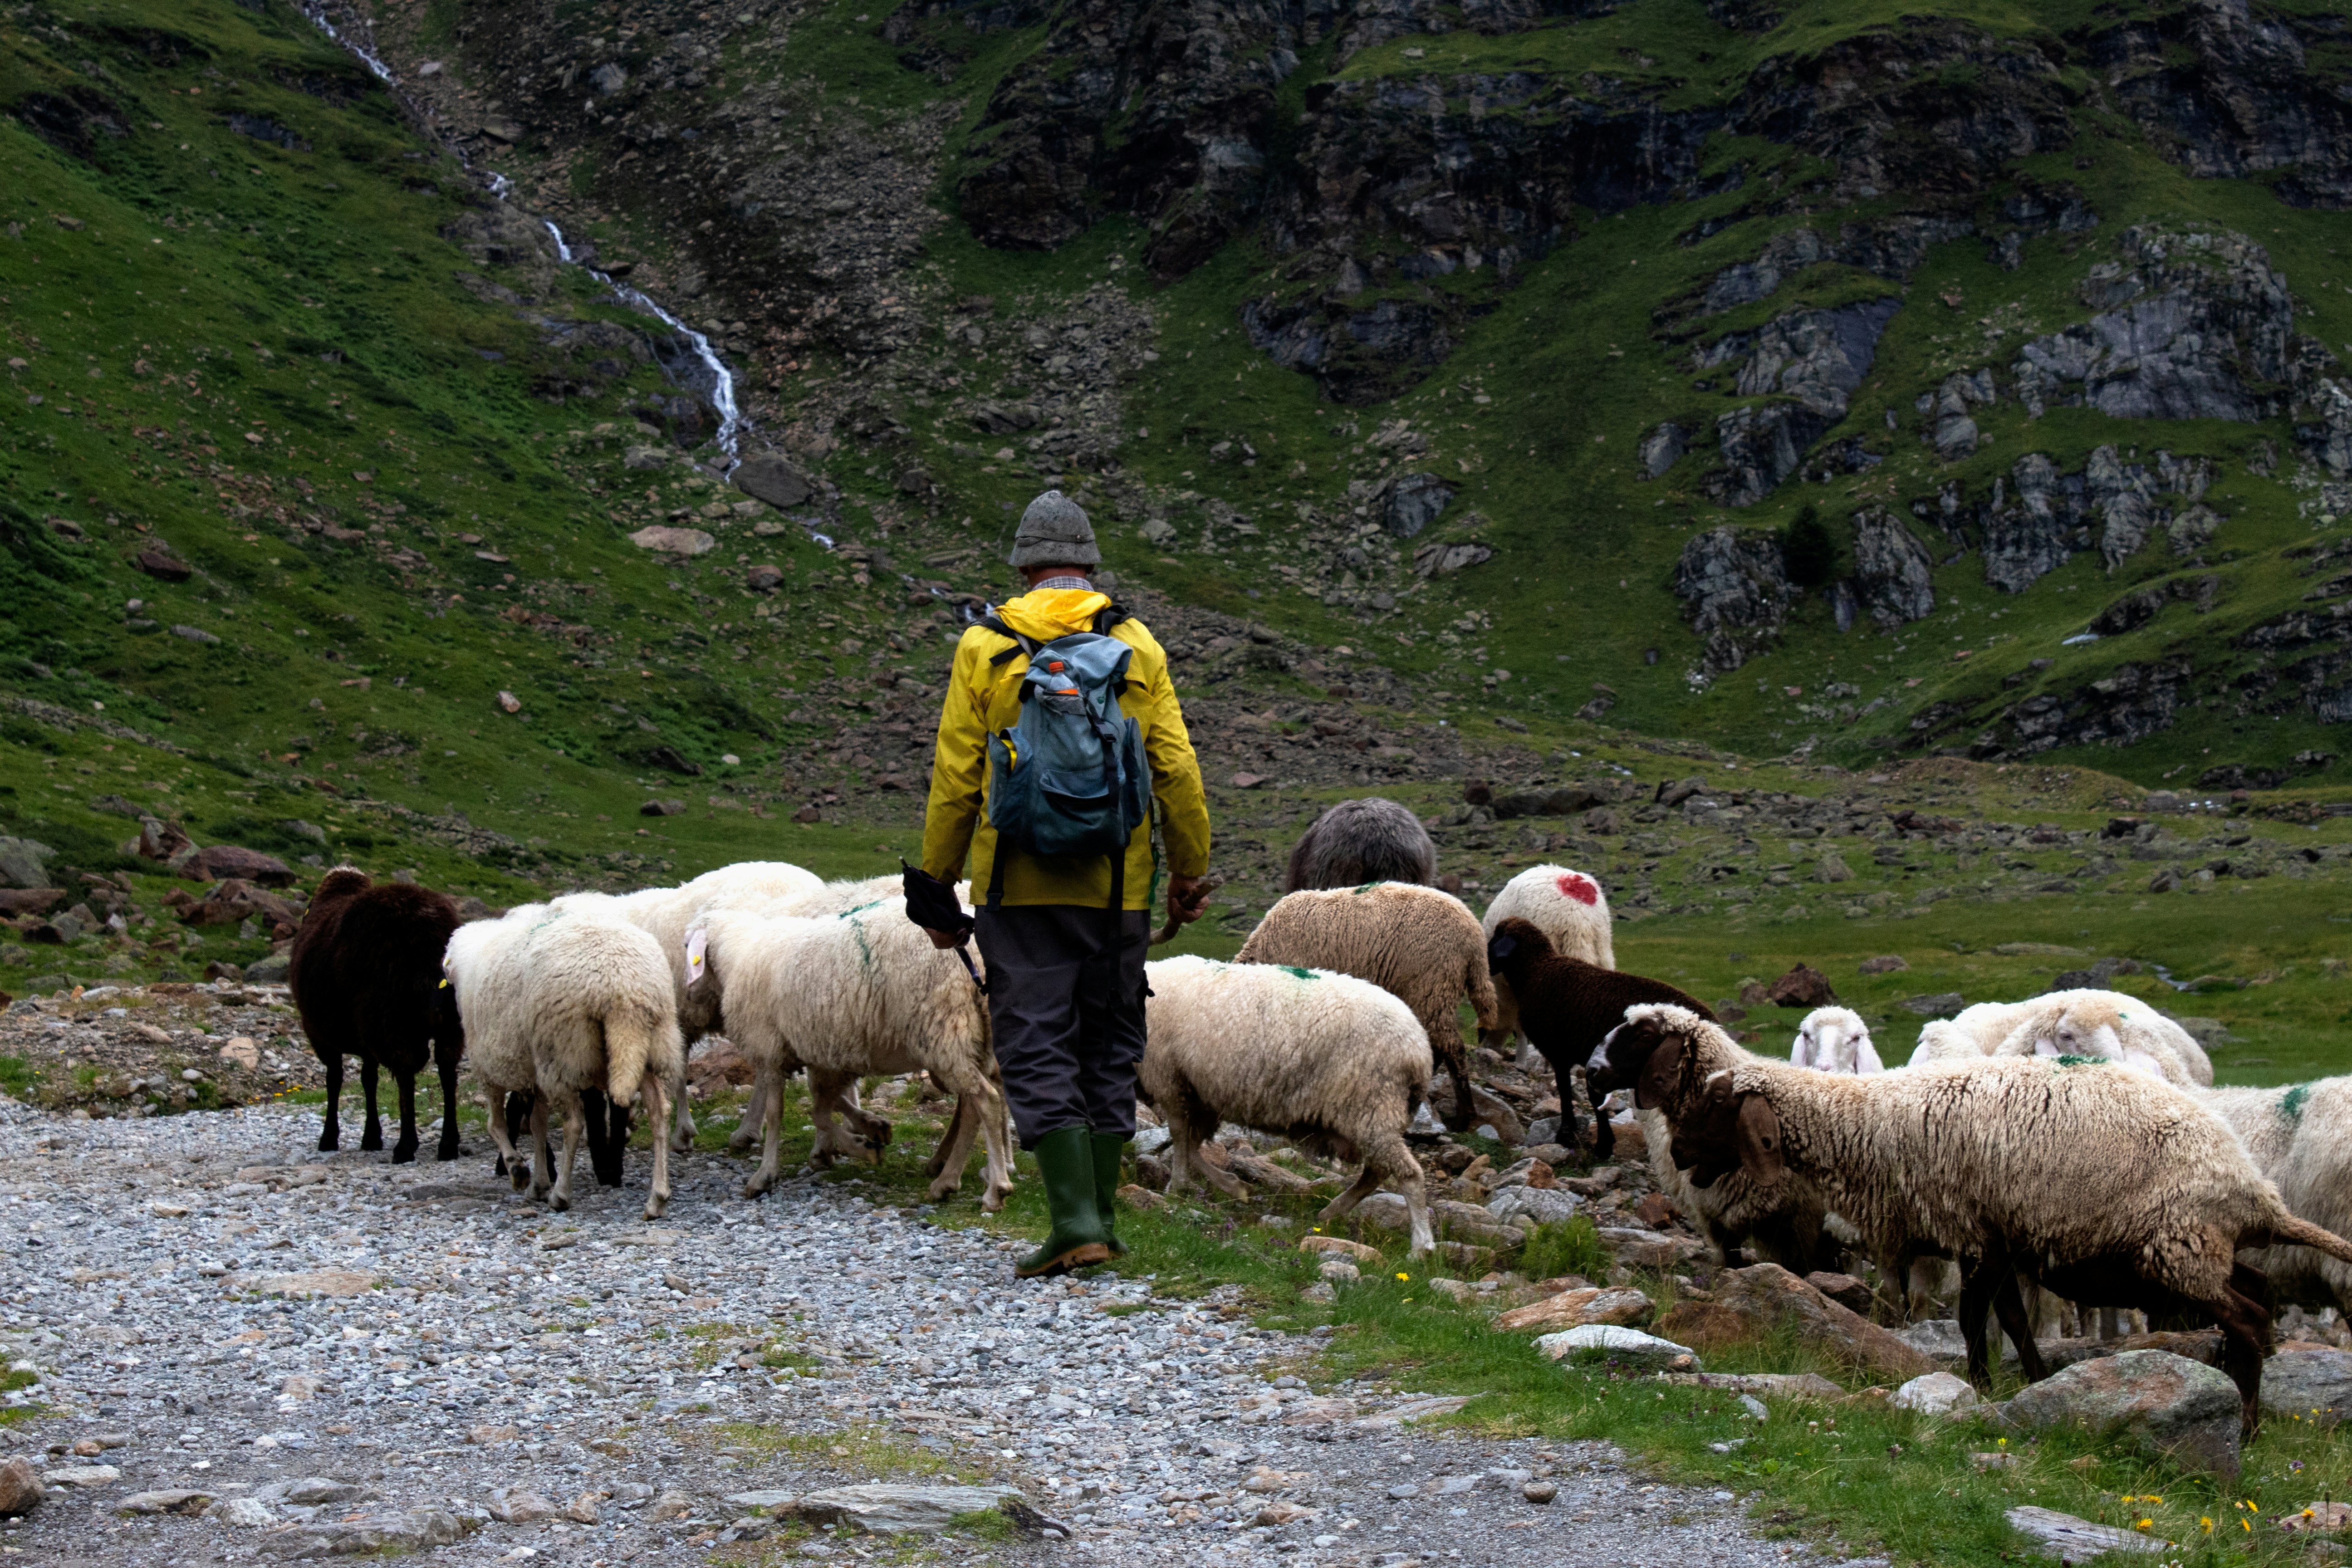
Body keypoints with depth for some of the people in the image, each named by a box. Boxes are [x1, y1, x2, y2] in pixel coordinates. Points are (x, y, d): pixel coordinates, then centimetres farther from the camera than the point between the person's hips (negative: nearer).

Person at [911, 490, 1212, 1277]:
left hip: (1020, 888, -2)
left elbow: (955, 778, -1)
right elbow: (1178, 772, 2)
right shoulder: (1137, 646, 3)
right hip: (1118, 889, 2)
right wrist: (1191, 872, 13)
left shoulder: (985, 646, -1)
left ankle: (1075, 1220, -13)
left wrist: (935, 886, 7)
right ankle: (1100, 1220, 17)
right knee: (1108, 1048, 13)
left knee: (1038, 1050, -1)